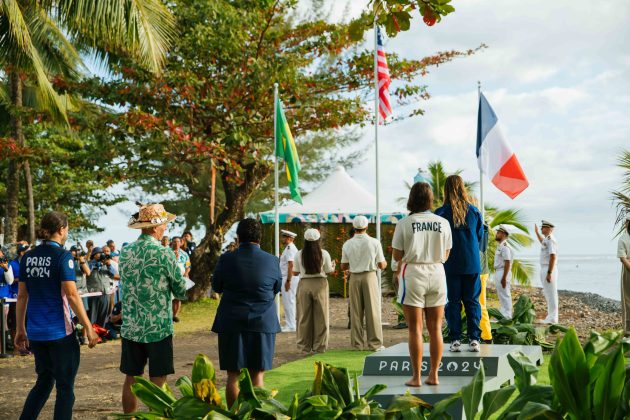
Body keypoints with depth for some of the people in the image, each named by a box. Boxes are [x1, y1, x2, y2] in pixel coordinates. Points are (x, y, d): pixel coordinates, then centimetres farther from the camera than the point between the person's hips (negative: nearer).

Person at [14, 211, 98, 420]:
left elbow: (22, 296, 9)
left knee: (44, 381, 21)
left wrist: (20, 329, 16)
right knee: (65, 386, 6)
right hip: (60, 332, -6)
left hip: (35, 332, 6)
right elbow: (72, 295, -16)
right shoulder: (62, 256, -12)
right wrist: (89, 327, -11)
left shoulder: (27, 257, 6)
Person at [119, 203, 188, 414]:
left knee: (131, 379, 12)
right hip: (158, 327, -5)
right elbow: (181, 291, -4)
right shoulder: (164, 253, -12)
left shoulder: (125, 252, 4)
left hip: (131, 327, 5)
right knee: (157, 381, 3)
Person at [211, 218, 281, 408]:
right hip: (263, 322, 1)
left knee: (233, 375, 7)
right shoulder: (272, 260, -5)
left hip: (232, 323, 0)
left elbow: (216, 286, 7)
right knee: (257, 375, 8)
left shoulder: (226, 259, -7)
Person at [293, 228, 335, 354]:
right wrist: (333, 266, 25)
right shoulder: (324, 254, -6)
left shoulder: (299, 254, -4)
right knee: (320, 316, 7)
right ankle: (319, 346, 10)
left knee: (304, 315, 8)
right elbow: (329, 271, 3)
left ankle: (305, 346, 12)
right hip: (320, 284, -1)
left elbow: (295, 273, 3)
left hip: (304, 284, 1)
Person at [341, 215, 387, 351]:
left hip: (355, 278, 2)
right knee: (372, 310, 2)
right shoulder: (374, 243, -6)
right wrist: (385, 262, 20)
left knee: (356, 312, 7)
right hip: (370, 276, -2)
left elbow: (343, 267, 5)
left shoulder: (347, 244, 0)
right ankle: (375, 343, 2)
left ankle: (357, 343, 9)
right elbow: (381, 265, -3)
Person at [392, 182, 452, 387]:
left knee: (415, 329, 2)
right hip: (437, 273, 3)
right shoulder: (443, 223, 1)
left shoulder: (404, 224, -8)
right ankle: (433, 375, 13)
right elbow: (446, 255, 8)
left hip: (413, 274, -3)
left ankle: (416, 377, 3)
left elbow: (397, 255, -5)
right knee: (435, 328, 10)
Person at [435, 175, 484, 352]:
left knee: (453, 302, 5)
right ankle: (474, 339, 4)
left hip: (450, 265, -1)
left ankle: (455, 340, 4)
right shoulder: (474, 211, 0)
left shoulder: (441, 213, -7)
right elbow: (480, 236, 10)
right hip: (472, 264, 2)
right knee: (472, 301, 7)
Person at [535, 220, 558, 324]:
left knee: (551, 294, -7)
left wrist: (549, 273, -25)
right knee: (548, 294, 13)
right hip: (545, 269, 10)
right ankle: (551, 316, 18)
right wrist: (537, 232, 43)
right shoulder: (547, 239, 15)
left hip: (549, 269, -10)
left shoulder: (550, 239, -16)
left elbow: (553, 257, -23)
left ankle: (552, 318, -5)